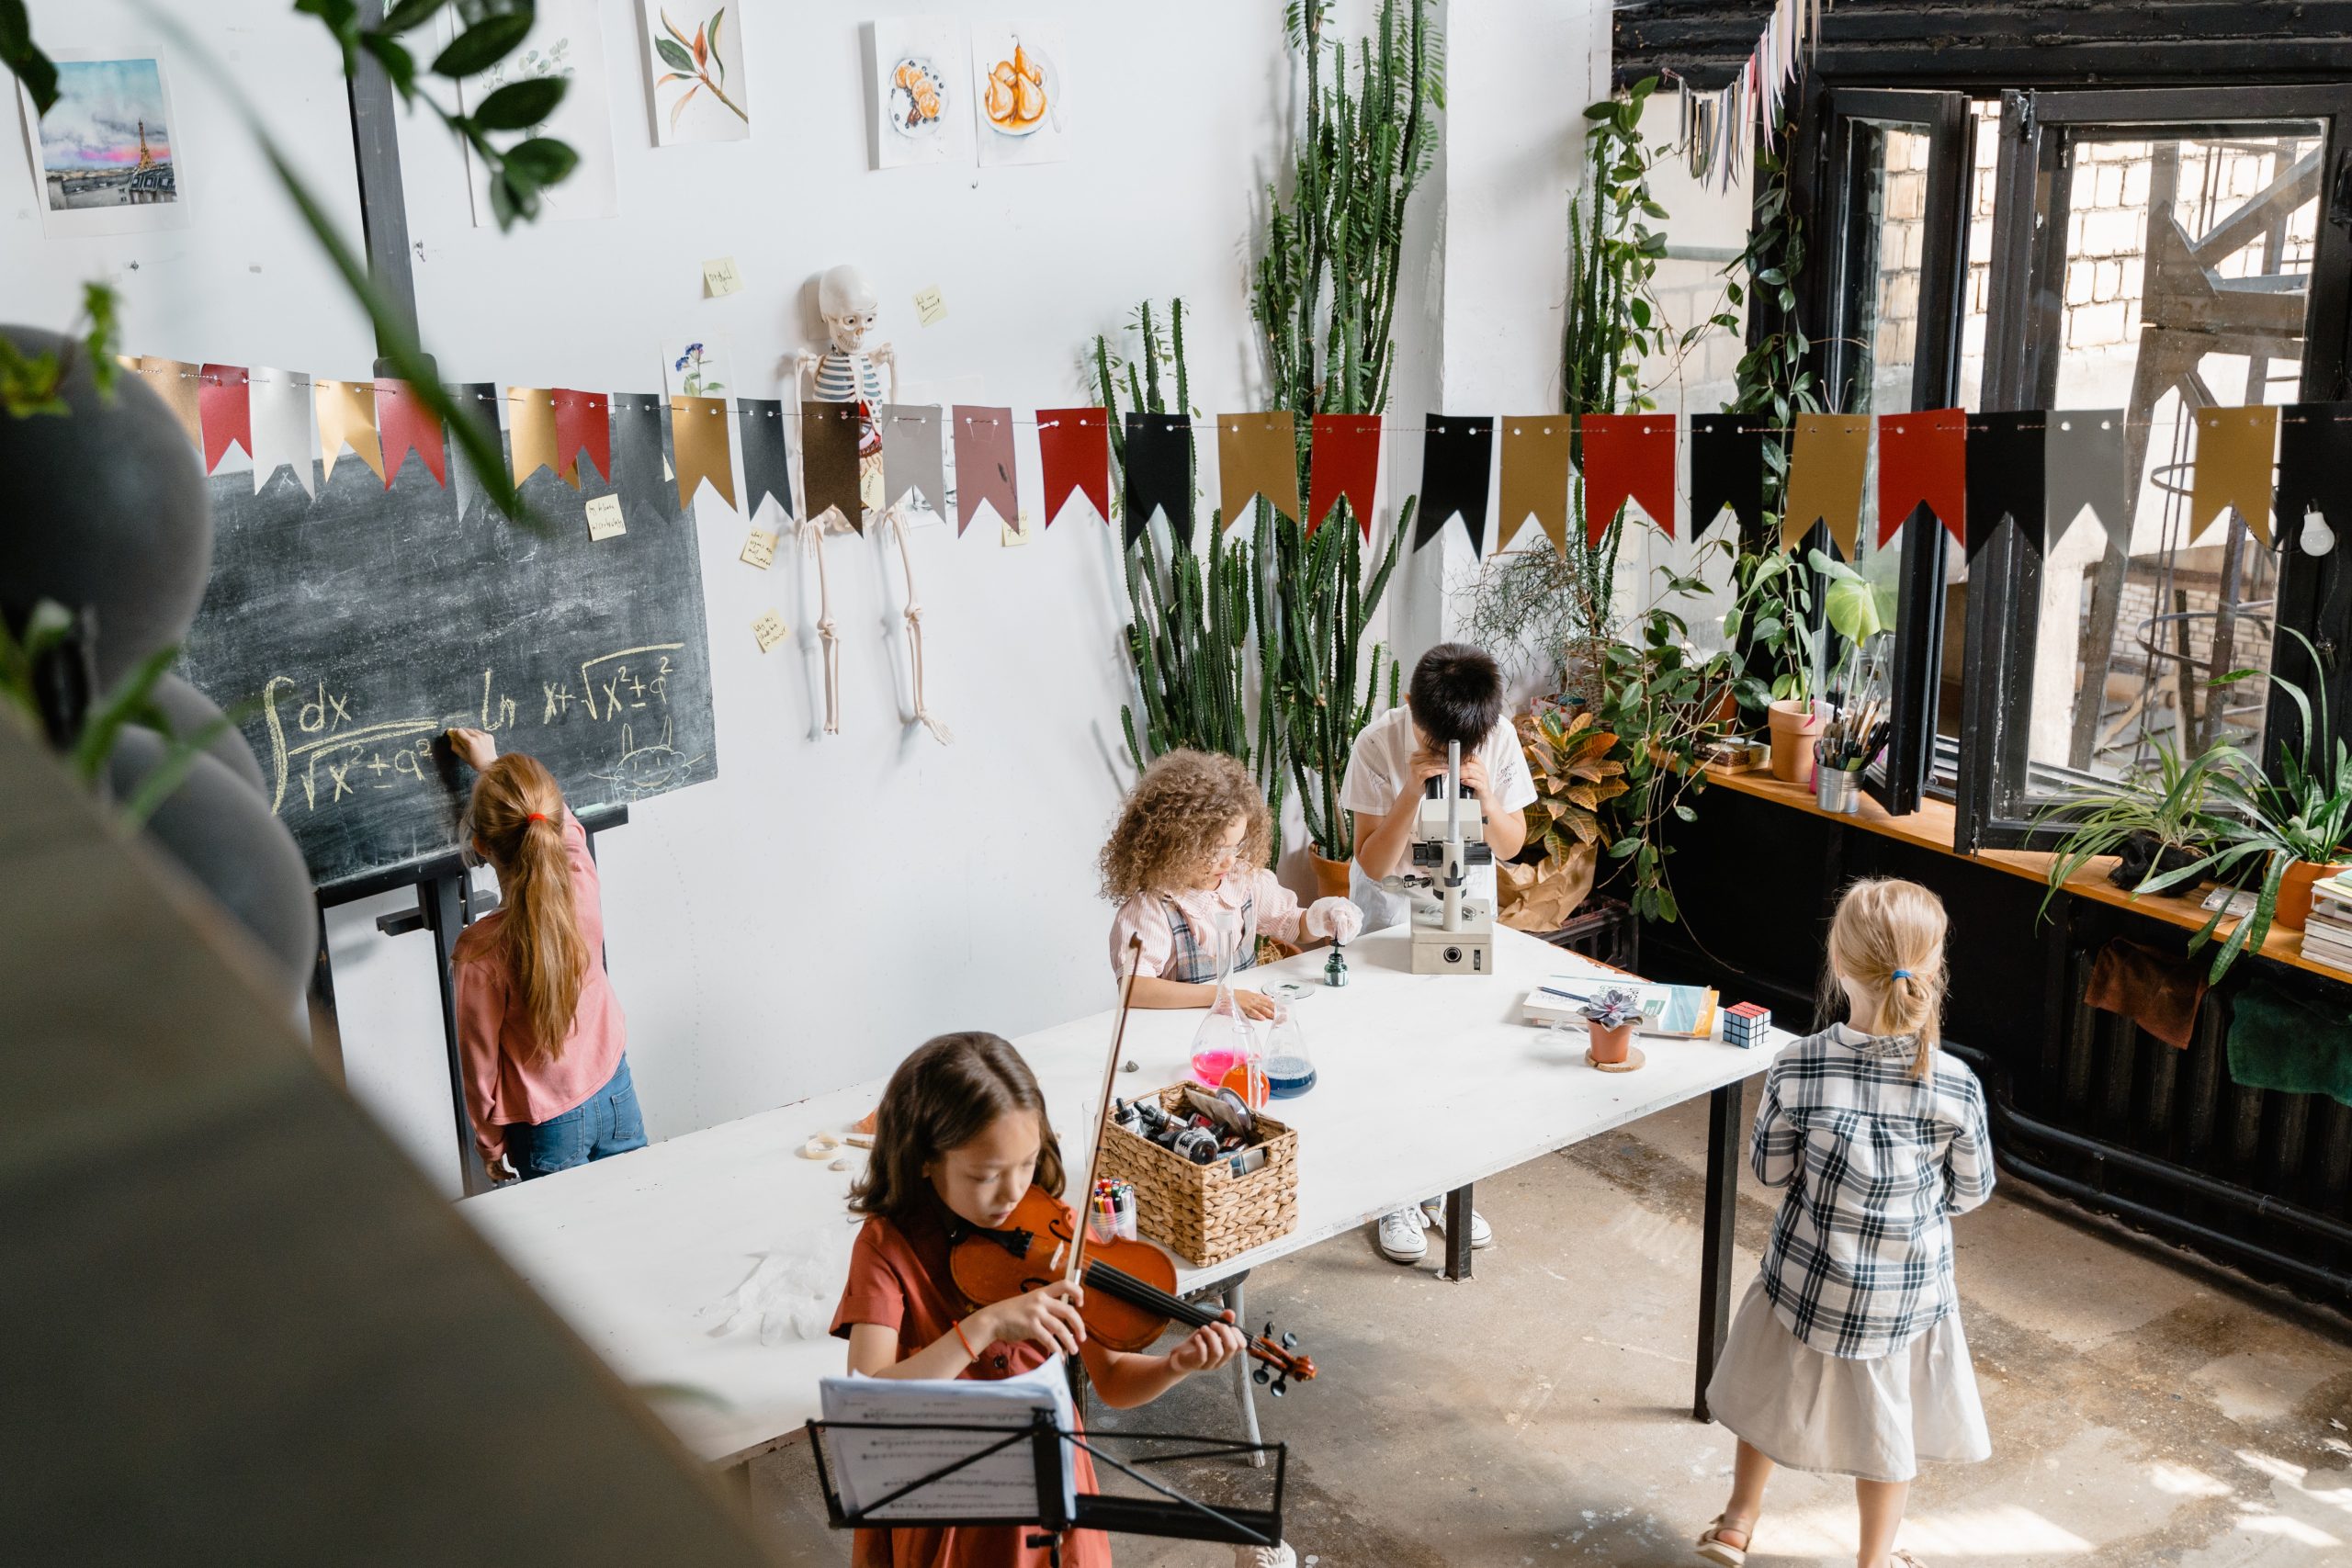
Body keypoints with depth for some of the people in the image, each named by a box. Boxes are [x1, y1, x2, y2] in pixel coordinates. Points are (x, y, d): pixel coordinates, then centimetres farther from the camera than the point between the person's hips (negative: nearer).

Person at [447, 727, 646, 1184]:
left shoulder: (480, 953, -28)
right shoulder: (582, 881, -19)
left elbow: (481, 1061, -14)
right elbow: (565, 825, 6)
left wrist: (489, 1145, 3)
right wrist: (492, 765, 18)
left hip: (550, 1127, -4)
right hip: (617, 1094, 4)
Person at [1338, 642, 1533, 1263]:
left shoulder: (1500, 736, -16)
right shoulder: (1380, 743, -24)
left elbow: (1511, 845, -7)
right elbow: (1374, 863, -22)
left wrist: (1486, 798, -27)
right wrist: (1413, 789, -35)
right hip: (1392, 906, -3)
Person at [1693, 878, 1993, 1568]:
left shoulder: (1798, 1068, -22)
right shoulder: (1956, 1086, -21)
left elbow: (1769, 1169, -9)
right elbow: (1971, 1190, -6)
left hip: (1809, 1278, 0)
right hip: (1907, 1291, 0)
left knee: (1771, 1392, 25)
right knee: (1888, 1424, 22)